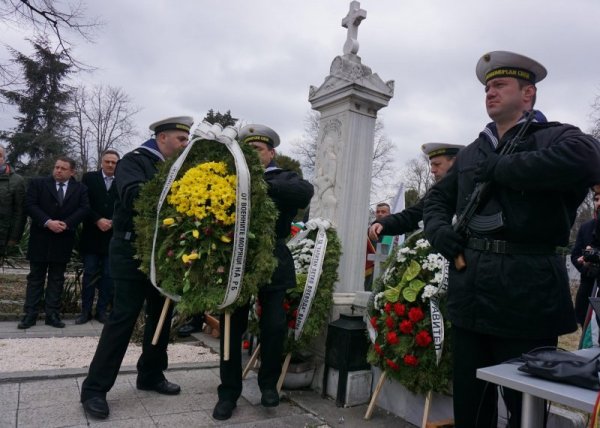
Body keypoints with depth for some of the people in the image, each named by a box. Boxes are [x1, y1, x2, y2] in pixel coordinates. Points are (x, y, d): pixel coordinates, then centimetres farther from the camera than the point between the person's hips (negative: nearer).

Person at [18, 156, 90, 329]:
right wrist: (48, 222, -19)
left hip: (63, 240, 1)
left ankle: (52, 314, 12)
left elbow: (84, 208, -5)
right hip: (40, 239, -1)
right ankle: (30, 314, 11)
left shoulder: (80, 189, 5)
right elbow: (30, 205, -7)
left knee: (57, 279, 7)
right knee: (35, 277, 6)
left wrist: (66, 223, -18)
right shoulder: (37, 183, 2)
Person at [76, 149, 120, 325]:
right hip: (92, 234, 0)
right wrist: (97, 220, -13)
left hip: (112, 236, 0)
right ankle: (86, 310, 14)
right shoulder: (89, 178, 5)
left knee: (108, 275, 5)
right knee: (89, 274, 5)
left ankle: (101, 310, 14)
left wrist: (112, 222, -14)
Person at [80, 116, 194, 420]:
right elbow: (135, 195, -26)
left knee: (161, 315, 12)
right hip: (133, 252, -7)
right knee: (122, 318, -4)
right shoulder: (134, 161, -7)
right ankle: (94, 389, 9)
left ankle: (151, 375, 27)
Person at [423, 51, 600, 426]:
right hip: (469, 294, 5)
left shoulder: (555, 137, 0)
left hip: (526, 293, -5)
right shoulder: (471, 153, 18)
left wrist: (500, 168, -15)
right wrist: (439, 229, 3)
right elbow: (438, 197, 25)